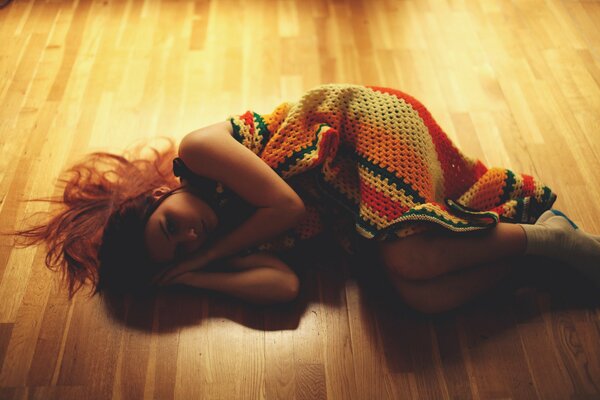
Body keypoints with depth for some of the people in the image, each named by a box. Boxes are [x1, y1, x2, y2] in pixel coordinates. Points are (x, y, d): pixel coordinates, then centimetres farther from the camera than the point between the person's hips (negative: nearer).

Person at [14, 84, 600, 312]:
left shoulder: (197, 151, -17)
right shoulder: (225, 235, 1)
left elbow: (287, 206, -22)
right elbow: (283, 284, -14)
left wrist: (207, 258, -13)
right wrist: (191, 275, -9)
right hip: (351, 205, 6)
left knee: (411, 260, -27)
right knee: (424, 296, -11)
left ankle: (541, 234, -7)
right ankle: (531, 235, 6)